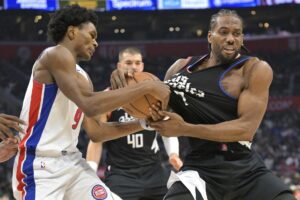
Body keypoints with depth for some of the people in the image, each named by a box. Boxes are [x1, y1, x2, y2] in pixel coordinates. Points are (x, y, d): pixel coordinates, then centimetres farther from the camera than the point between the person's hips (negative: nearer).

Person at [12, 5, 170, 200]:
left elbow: (95, 131, 21)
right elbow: (91, 105, -24)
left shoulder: (82, 76, 18)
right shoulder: (56, 55, -10)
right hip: (40, 166, -10)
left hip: (72, 161, 10)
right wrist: (147, 87, -20)